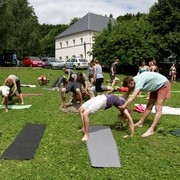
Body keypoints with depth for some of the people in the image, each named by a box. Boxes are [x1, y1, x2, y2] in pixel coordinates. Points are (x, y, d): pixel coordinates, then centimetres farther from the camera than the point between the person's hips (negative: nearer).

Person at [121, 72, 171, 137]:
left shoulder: (139, 81, -36)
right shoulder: (133, 81, -9)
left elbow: (133, 97, -42)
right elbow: (127, 94, 0)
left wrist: (123, 106, -43)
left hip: (163, 85, -9)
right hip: (155, 87, 9)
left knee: (158, 108, -14)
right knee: (149, 106, 11)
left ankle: (151, 130, -18)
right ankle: (140, 123, 18)